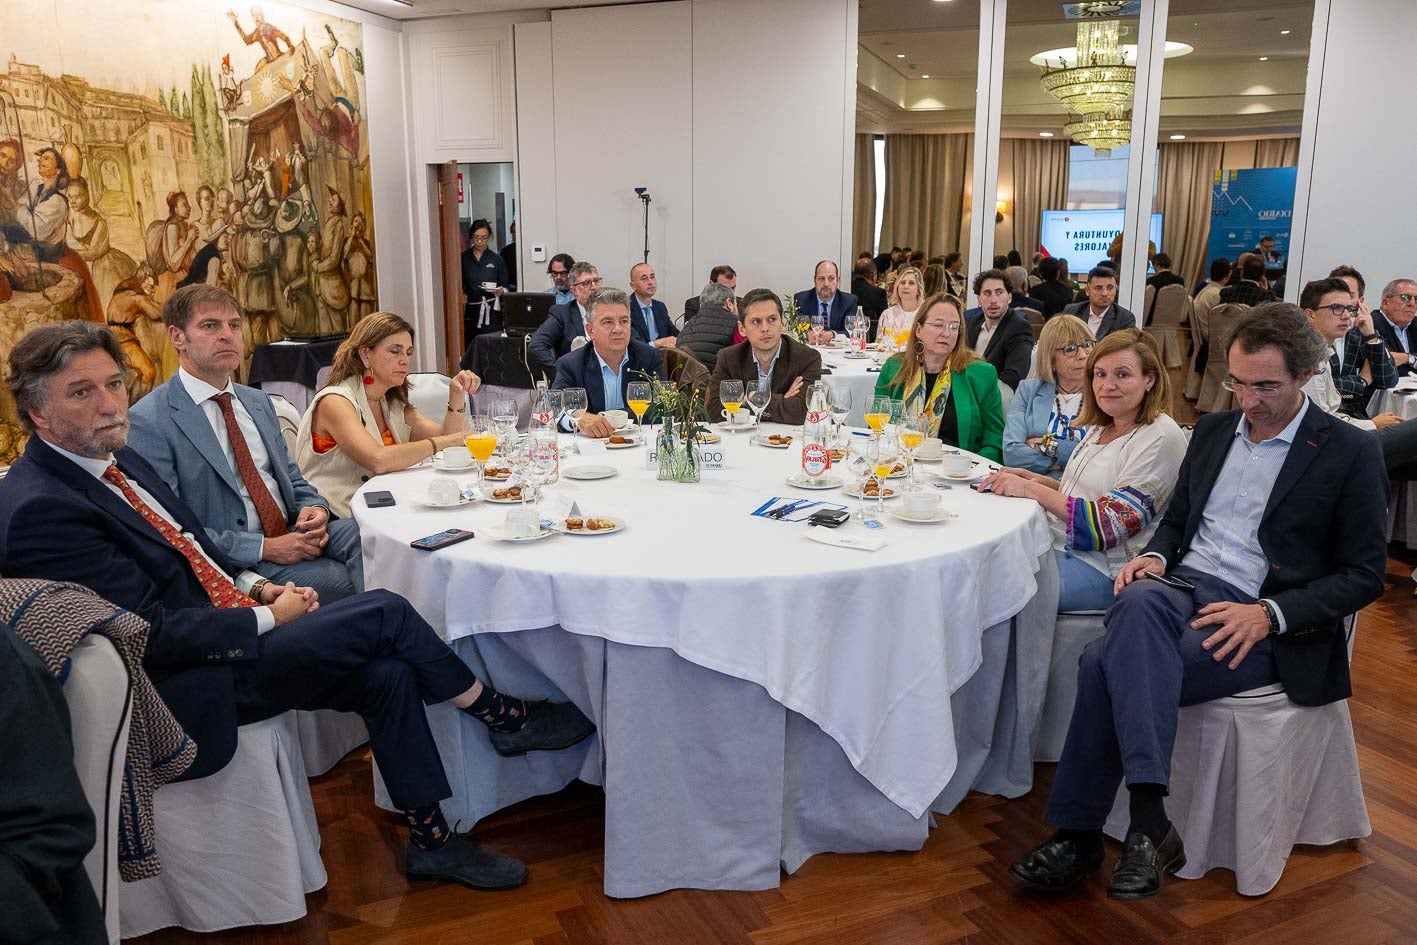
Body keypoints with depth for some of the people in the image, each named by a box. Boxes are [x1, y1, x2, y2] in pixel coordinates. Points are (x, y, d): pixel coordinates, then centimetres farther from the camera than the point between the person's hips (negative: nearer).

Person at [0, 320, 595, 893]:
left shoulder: (117, 460, 9)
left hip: (228, 626, 8)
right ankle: (505, 717, 5)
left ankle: (430, 841, 6)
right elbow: (153, 635, -22)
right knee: (384, 613, -16)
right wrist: (268, 617, -13)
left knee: (387, 673, -8)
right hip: (194, 688, -8)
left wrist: (255, 586, 2)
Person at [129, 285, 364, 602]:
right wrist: (264, 548, -18)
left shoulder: (258, 402, 17)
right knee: (341, 580, -30)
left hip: (292, 535, 7)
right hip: (235, 562, -7)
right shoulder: (149, 421, -6)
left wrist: (315, 508, -2)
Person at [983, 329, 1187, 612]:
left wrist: (1032, 490, -21)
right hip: (1059, 543, 8)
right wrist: (1034, 478, 4)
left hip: (1101, 568, -8)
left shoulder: (1161, 438, -14)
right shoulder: (1101, 427, 12)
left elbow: (1110, 525, -20)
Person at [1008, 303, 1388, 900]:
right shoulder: (1213, 430, 16)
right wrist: (1155, 555, 0)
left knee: (1111, 663, -31)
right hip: (1186, 588, 4)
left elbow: (1364, 576, -1)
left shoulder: (1349, 453, 0)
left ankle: (1079, 835, -22)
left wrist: (1268, 616, -16)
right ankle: (1148, 824, -33)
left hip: (1265, 623, -4)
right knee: (1140, 600, -35)